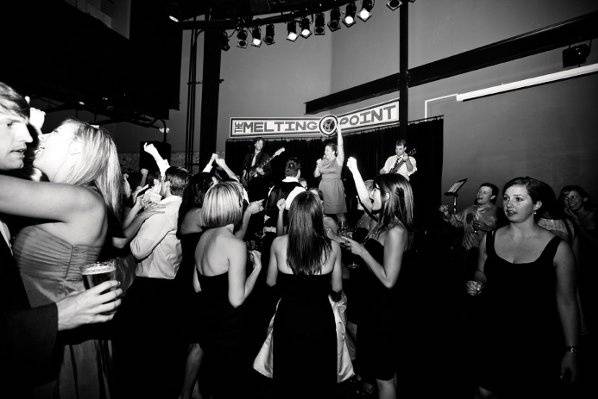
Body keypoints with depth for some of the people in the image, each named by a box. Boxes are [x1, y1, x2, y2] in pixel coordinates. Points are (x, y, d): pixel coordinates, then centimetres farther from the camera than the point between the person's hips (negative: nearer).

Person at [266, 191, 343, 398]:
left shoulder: (278, 243, -16)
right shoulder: (332, 247, -16)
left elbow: (271, 282, -2)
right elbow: (337, 289, -3)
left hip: (288, 319, 0)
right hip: (320, 321, 0)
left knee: (288, 379, 25)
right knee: (320, 380, 25)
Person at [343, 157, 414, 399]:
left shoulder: (396, 231, -25)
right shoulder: (385, 220, 0)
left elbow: (388, 280, -27)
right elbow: (364, 199, 17)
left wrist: (362, 251, -22)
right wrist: (354, 170, 17)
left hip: (383, 310, -8)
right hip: (373, 306, 9)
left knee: (384, 376, 12)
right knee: (384, 369, 26)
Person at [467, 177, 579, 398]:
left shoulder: (557, 248, -10)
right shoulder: (489, 239, 0)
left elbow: (566, 302, -5)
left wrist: (571, 351, -3)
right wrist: (476, 287, -7)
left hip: (537, 342, -2)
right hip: (493, 336, 3)